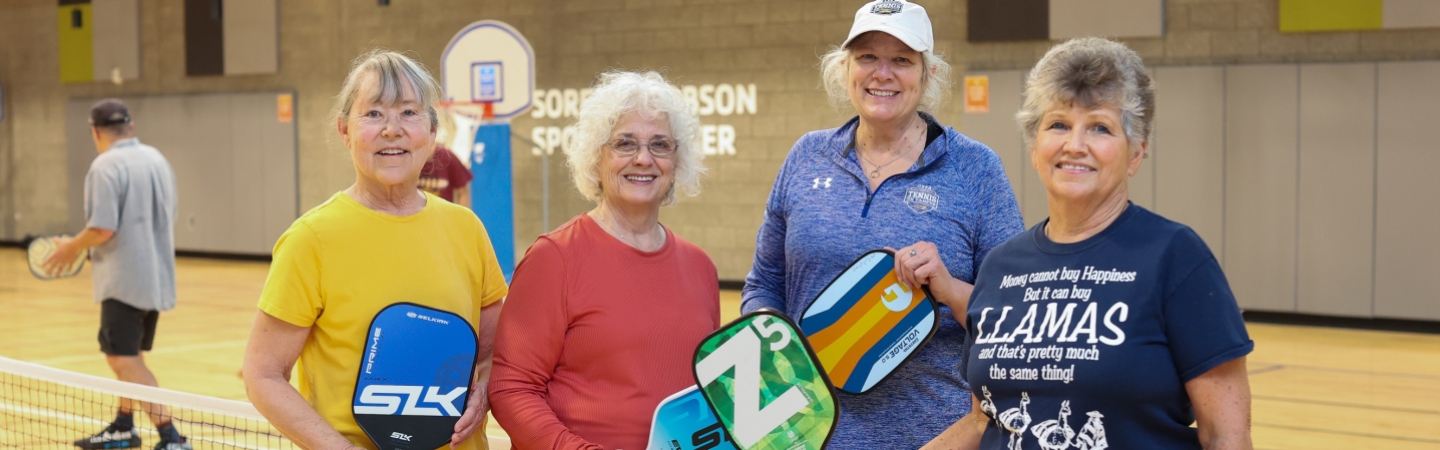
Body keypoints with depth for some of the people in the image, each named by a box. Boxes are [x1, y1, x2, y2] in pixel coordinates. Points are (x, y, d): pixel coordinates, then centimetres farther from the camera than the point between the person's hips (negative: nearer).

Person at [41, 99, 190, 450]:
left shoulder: (106, 166, -14)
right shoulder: (157, 159, 10)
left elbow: (103, 229, -20)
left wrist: (72, 248, -3)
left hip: (124, 280, -9)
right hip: (158, 277, 9)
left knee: (125, 360, -8)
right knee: (129, 355, 20)